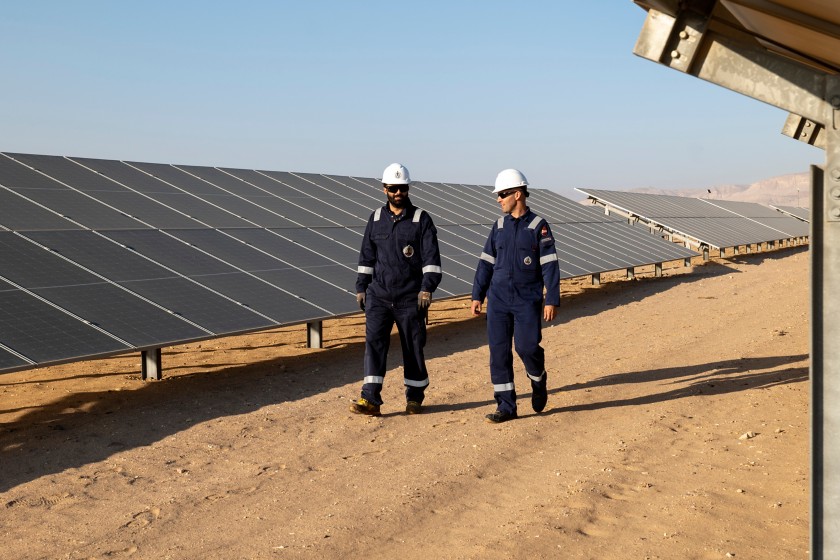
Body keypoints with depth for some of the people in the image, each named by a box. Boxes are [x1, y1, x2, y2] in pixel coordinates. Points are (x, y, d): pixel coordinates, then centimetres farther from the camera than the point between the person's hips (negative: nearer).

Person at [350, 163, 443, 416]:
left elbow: (431, 258, -7)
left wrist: (427, 287, -17)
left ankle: (415, 397, 21)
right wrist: (361, 287, 11)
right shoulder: (376, 218, 9)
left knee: (413, 347, 5)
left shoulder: (421, 219, -3)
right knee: (374, 343, -7)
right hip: (378, 296, 3)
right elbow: (367, 255, 15)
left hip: (410, 298, -3)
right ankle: (370, 399, -8)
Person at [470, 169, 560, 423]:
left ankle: (538, 380, 22)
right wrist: (477, 296, 8)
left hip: (528, 300, -4)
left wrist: (552, 300, -13)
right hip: (498, 300, 4)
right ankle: (506, 406, 7)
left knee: (527, 346, -12)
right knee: (499, 352, 0)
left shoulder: (538, 226, -4)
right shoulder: (499, 225, 9)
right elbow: (486, 262, 12)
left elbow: (549, 266, -7)